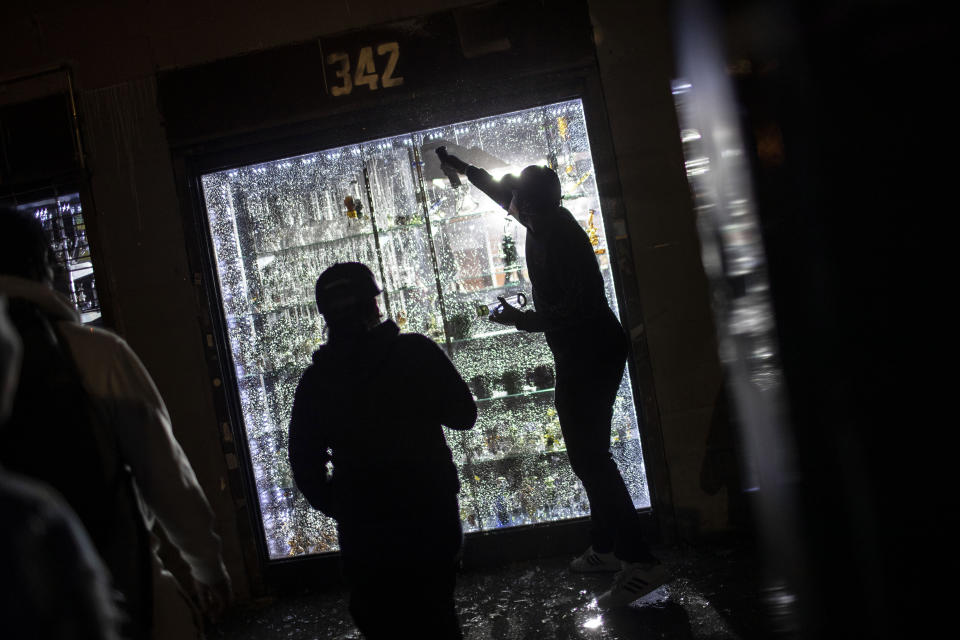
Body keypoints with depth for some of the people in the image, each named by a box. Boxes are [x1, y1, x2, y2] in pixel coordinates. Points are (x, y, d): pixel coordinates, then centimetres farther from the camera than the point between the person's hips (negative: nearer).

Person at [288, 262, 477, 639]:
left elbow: (306, 467, -1)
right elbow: (463, 416, -2)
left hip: (361, 528, 1)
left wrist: (339, 508, 12)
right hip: (430, 514, -1)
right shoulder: (417, 352, -11)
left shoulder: (315, 379, -5)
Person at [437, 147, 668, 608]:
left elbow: (575, 308, -26)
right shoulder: (550, 223, 8)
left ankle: (640, 563, -10)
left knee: (588, 456, -11)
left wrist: (520, 319, -19)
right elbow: (503, 193, 25)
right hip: (595, 350, 10)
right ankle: (607, 548, 26)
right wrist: (459, 166, 35)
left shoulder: (555, 237, -20)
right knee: (589, 453, 16)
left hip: (586, 356, -10)